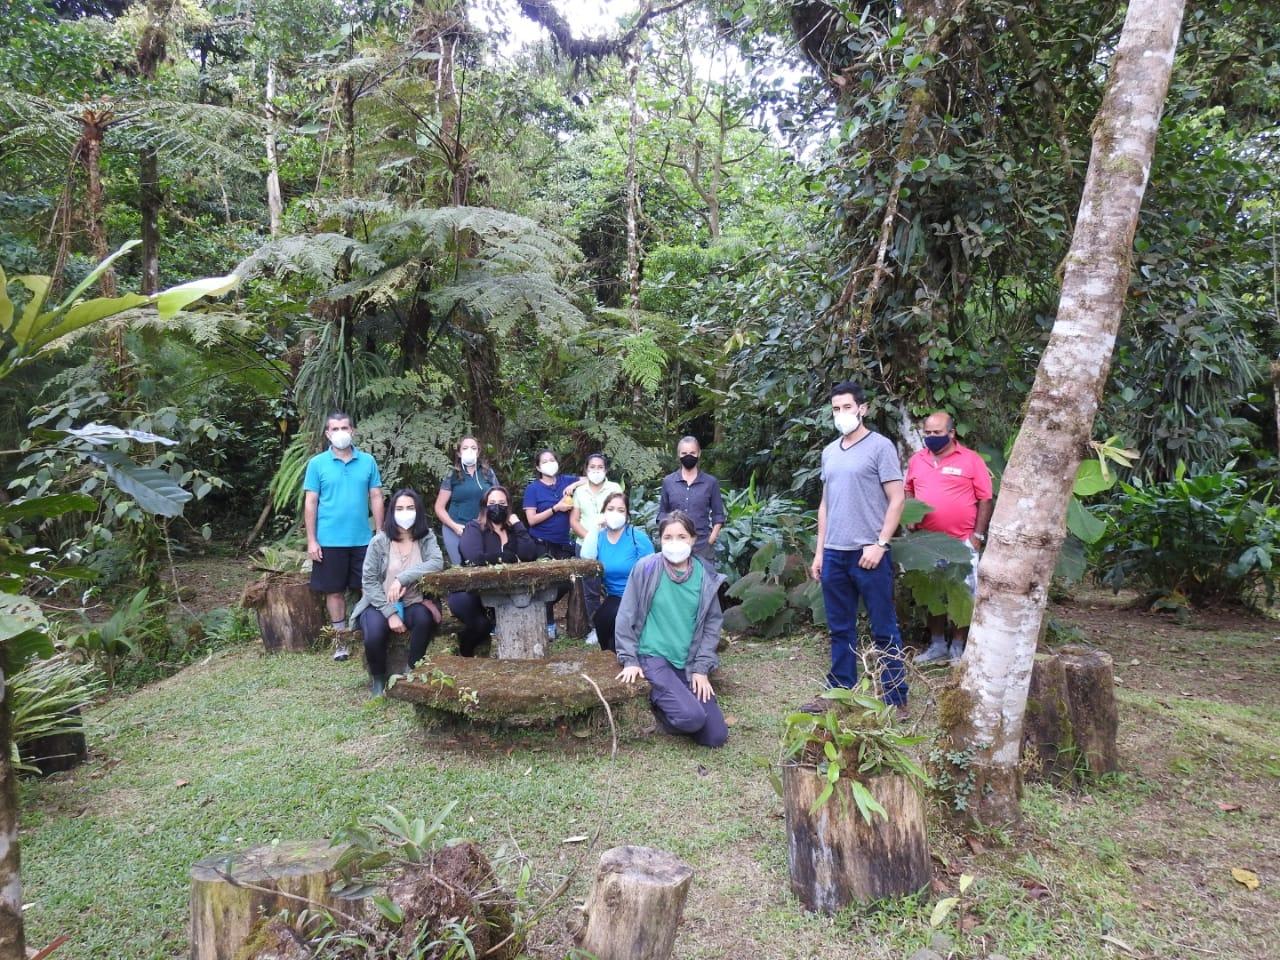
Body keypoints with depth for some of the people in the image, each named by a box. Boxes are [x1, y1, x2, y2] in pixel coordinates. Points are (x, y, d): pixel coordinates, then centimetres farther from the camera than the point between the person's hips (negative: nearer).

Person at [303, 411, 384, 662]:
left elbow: (376, 498, 5)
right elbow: (310, 503, -1)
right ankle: (341, 638, 20)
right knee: (335, 590, 8)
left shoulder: (368, 461, 2)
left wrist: (380, 533, 1)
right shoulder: (317, 464, -2)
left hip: (363, 539, 1)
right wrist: (311, 540, -6)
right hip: (330, 541, -1)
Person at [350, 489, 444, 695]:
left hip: (412, 604, 1)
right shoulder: (379, 541, -7)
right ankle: (378, 678, 3)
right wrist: (390, 612, -19)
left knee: (425, 619, -31)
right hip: (379, 604, -1)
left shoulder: (427, 537, -2)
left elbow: (437, 563, -21)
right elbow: (369, 581, -9)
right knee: (375, 633, -30)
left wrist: (403, 578, -31)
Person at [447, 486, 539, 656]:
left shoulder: (513, 530, 10)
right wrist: (510, 557, -12)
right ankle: (466, 651, 5)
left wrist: (518, 526, -6)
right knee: (481, 624, -31)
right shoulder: (474, 528, -4)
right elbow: (475, 558, -25)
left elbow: (530, 555, -7)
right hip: (472, 593, -5)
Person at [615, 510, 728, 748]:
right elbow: (626, 617, -4)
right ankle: (658, 698, 7)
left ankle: (669, 698, 23)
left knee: (716, 737, 1)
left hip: (689, 662, 4)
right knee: (693, 718, -24)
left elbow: (713, 623, 4)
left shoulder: (706, 574, -2)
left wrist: (701, 668, -2)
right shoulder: (646, 568, -11)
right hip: (653, 656, -4)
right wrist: (630, 661, -8)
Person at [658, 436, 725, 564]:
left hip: (702, 546, -1)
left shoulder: (711, 482, 4)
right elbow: (663, 512, 13)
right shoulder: (668, 481, 7)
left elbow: (718, 514, 8)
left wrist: (711, 539, -3)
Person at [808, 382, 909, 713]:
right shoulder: (829, 452, 14)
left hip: (868, 553, -6)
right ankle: (840, 692, 23)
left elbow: (897, 499, -8)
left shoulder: (880, 446, -4)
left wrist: (879, 544, -15)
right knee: (841, 629, 13)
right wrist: (819, 551, 15)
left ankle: (896, 699, 10)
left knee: (884, 629, 2)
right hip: (834, 554, 6)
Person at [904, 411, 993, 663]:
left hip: (962, 542, -4)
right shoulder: (916, 459, 6)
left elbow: (985, 500, -4)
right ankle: (937, 645, 26)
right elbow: (908, 492, 17)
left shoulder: (971, 460, -6)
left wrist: (978, 535, -8)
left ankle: (958, 648, 17)